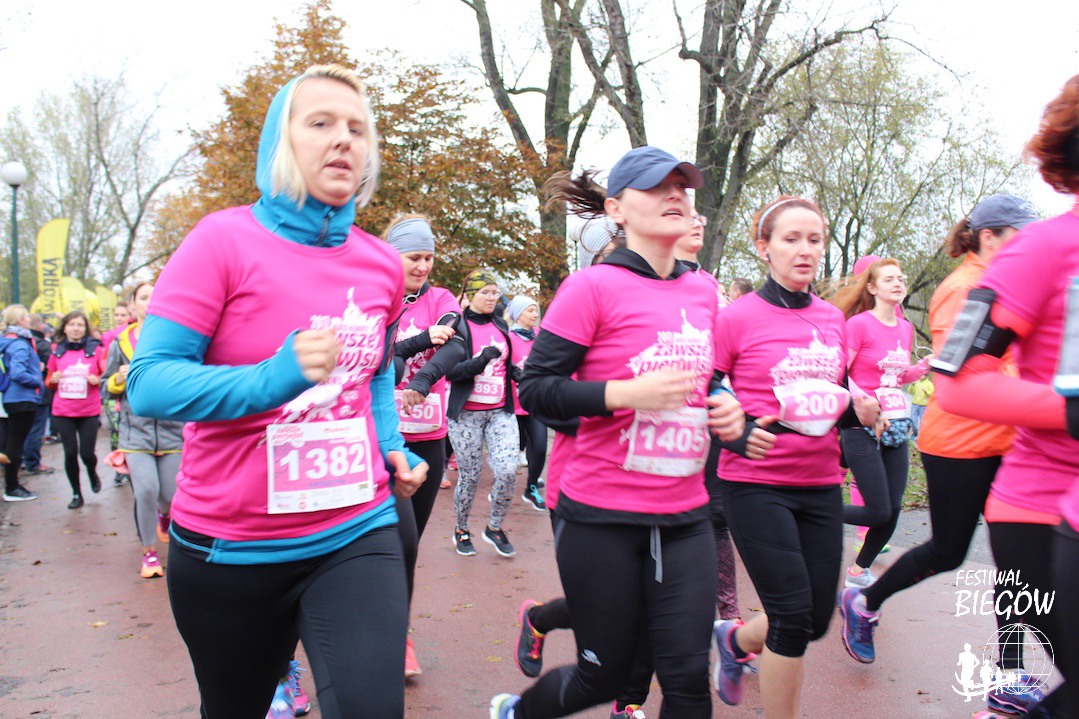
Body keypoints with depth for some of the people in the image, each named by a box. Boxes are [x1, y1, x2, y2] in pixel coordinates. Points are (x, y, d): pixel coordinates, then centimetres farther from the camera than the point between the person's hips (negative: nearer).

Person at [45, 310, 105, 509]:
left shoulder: (95, 349, -1)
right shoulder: (57, 350, 5)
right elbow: (49, 382, 14)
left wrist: (96, 380, -17)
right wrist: (53, 380, -8)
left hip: (89, 412, -2)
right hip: (63, 411, 2)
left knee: (87, 453, -3)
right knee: (70, 453, 2)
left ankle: (92, 473, 33)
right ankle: (76, 493, 18)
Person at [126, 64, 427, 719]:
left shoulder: (382, 265, 3)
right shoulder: (226, 241, -10)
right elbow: (147, 383, -15)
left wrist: (394, 448, 4)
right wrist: (273, 378, -29)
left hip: (356, 534, 2)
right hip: (230, 548, -2)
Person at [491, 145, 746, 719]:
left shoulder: (702, 291, 8)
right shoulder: (594, 287, -10)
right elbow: (535, 390, -12)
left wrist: (723, 408, 2)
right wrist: (628, 393, -24)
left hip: (684, 517, 5)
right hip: (603, 519, -5)